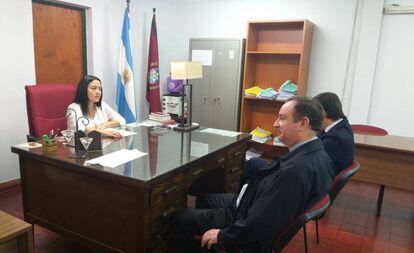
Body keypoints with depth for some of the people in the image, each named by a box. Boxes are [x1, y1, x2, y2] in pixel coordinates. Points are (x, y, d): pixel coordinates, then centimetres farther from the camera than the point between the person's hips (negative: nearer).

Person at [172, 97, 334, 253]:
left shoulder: (296, 170, -36)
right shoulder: (316, 153, -6)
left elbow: (260, 223, -31)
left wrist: (222, 235, -17)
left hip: (254, 231, -9)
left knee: (178, 218, 5)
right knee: (204, 199, 25)